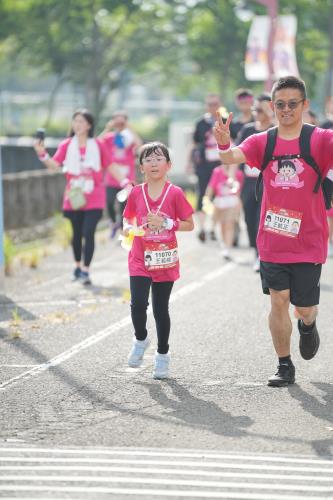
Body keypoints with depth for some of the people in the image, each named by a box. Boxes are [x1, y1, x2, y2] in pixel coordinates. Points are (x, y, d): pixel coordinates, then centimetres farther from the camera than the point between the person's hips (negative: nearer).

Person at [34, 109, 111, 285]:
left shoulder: (98, 145, -1)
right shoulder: (66, 145, 0)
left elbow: (108, 166, 6)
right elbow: (54, 165, -12)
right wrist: (42, 154, -29)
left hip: (94, 199, -2)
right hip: (74, 198, 2)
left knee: (88, 233, -12)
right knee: (77, 233, 14)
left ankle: (85, 271, -8)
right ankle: (78, 266, 33)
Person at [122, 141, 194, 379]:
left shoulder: (175, 193, -6)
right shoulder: (136, 193, 1)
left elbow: (189, 224, -1)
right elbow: (128, 219, 15)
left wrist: (166, 223, -16)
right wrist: (128, 228, -8)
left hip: (165, 260, -1)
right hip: (140, 259, 1)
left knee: (161, 309, 7)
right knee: (138, 304, -16)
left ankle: (163, 354, 23)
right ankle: (140, 339, 13)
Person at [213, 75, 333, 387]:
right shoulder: (262, 142, 1)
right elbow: (232, 157, -15)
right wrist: (224, 144, -38)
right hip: (272, 241, 1)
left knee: (304, 307, 4)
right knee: (278, 301, 1)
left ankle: (307, 325, 41)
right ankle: (285, 366, 15)